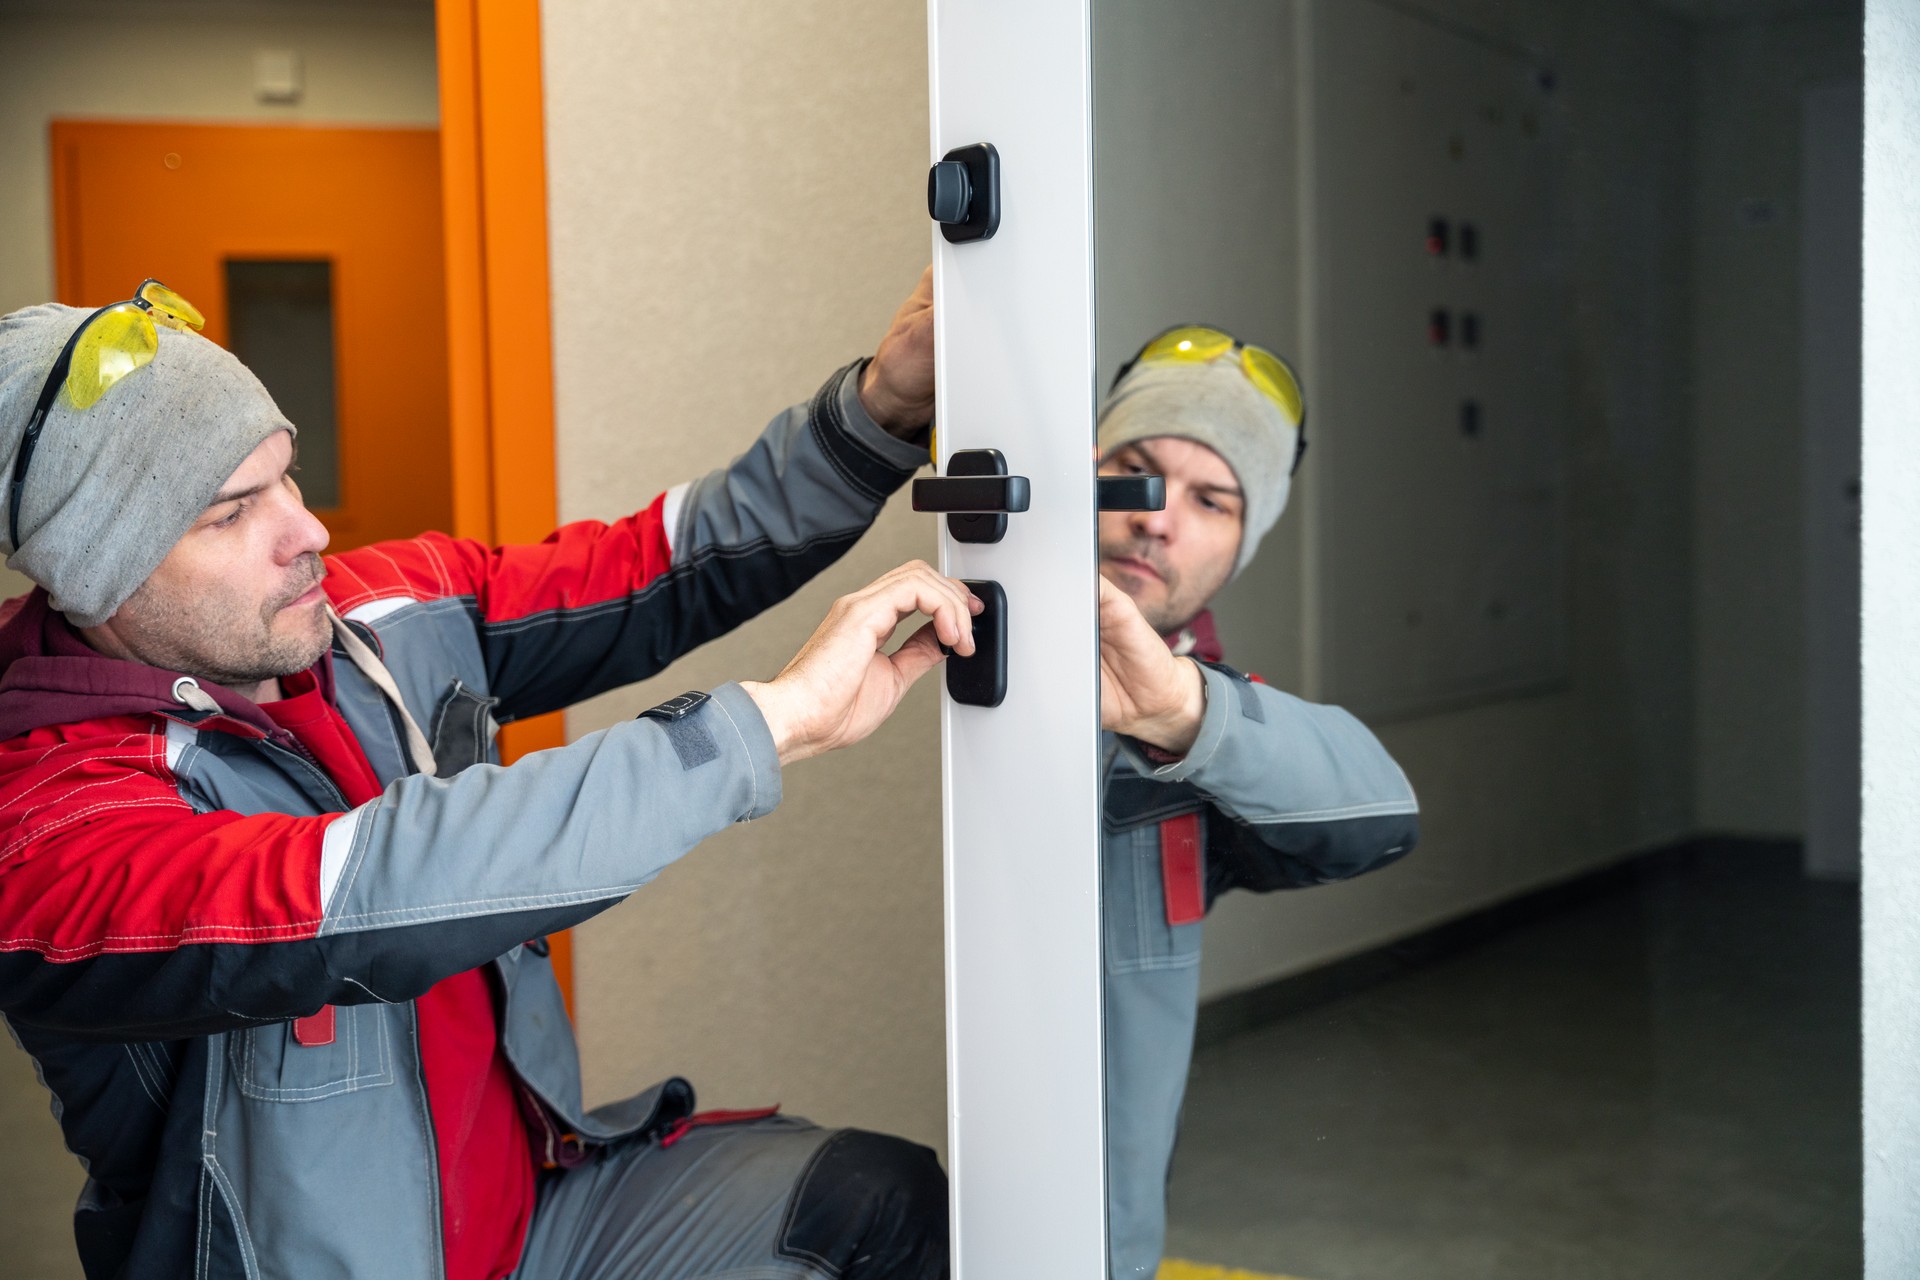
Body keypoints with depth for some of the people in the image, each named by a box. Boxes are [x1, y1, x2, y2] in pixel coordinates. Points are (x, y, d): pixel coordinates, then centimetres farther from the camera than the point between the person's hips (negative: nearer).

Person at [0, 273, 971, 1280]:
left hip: (527, 1185, 6)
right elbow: (359, 903, -39)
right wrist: (778, 715, -40)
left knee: (891, 1199, -11)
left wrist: (879, 406, -13)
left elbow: (650, 570, 2)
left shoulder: (387, 615, -2)